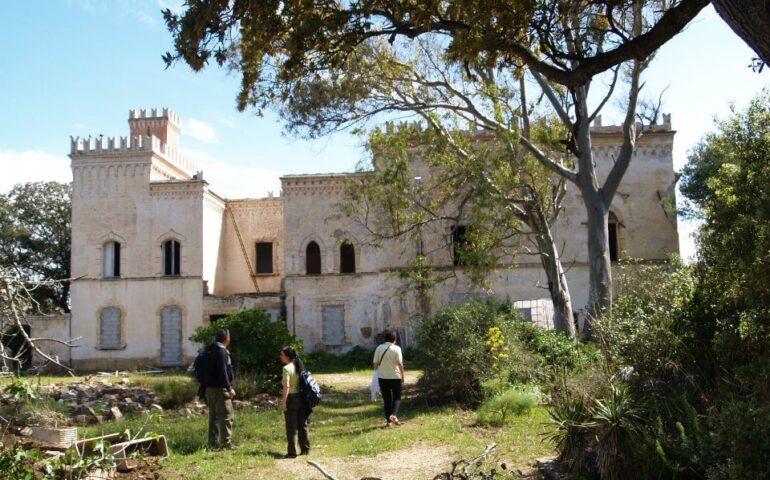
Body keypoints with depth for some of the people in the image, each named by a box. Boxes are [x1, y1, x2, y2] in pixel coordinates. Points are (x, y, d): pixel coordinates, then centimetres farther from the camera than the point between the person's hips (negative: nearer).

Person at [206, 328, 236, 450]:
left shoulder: (211, 350, 14)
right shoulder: (221, 351, -14)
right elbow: (222, 371, -20)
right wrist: (229, 388, -19)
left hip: (210, 388, 9)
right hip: (220, 389, -9)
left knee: (213, 416, 12)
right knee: (226, 416, -5)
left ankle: (213, 443, 16)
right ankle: (226, 443, -6)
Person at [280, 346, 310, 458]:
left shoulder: (286, 368, -14)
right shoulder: (299, 366, 9)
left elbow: (286, 386, -21)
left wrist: (283, 401, -20)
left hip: (291, 398, -7)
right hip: (301, 397, 7)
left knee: (291, 427, 1)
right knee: (302, 424, 14)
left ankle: (292, 452, 5)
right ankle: (305, 449, 21)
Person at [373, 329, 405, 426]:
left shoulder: (379, 348, 1)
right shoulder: (396, 348, -9)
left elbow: (375, 363, 2)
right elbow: (400, 364, -13)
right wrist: (402, 376, -5)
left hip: (383, 377, 3)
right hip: (395, 377, -3)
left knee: (387, 399, 11)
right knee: (397, 398, 9)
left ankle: (388, 420, 12)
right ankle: (394, 415, -14)